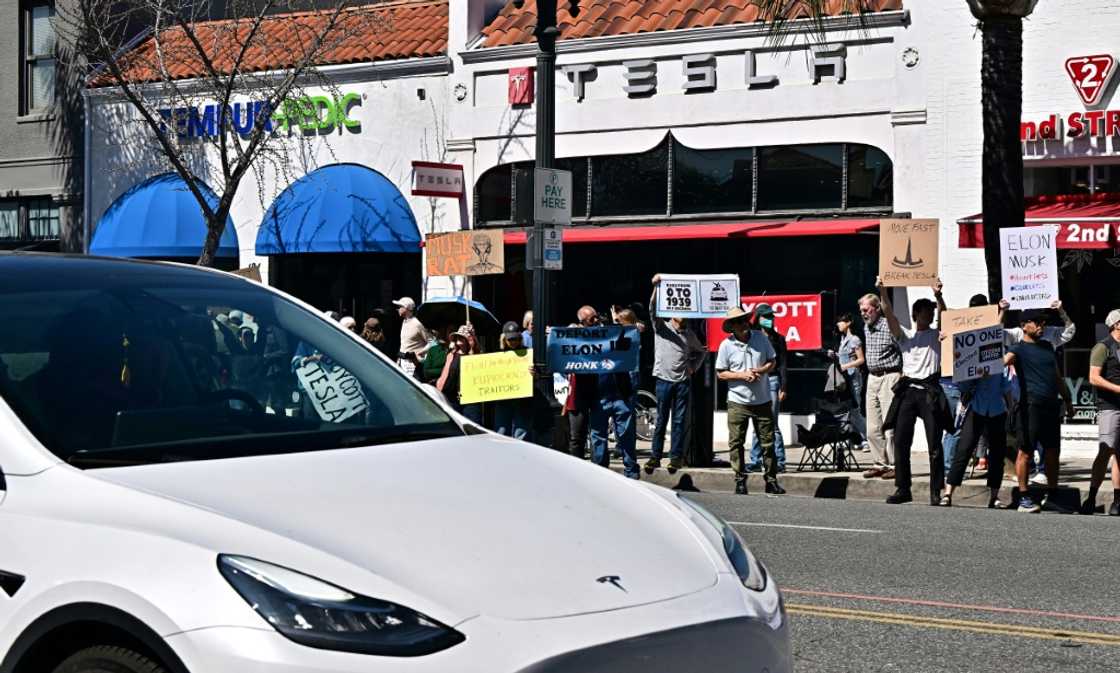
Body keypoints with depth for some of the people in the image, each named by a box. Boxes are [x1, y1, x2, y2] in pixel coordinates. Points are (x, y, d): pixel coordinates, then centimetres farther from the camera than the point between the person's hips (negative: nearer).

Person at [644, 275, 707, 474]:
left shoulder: (689, 334, 11)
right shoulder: (661, 327, 2)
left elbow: (701, 351, 26)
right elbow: (653, 309, -14)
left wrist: (694, 367, 9)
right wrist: (656, 286, -27)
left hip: (683, 381, 2)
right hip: (664, 379, -2)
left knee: (680, 421, 1)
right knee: (661, 420, 1)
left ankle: (676, 456, 6)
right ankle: (655, 456, 6)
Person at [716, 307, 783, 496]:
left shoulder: (760, 338, 1)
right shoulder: (727, 345, -5)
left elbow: (772, 362, 8)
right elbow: (721, 373, -2)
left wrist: (761, 371, -12)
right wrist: (742, 375, -15)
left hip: (762, 400, 2)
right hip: (738, 402, -2)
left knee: (768, 442, 4)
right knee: (736, 443, 0)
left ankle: (771, 481, 12)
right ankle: (740, 481, 10)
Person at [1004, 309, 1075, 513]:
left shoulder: (1048, 346, 20)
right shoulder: (1020, 349, -2)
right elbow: (1006, 359, -24)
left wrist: (1067, 400, 26)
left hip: (1052, 405, 7)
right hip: (1031, 405, -7)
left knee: (1052, 451, 10)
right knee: (1026, 451, -5)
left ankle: (1052, 495, 20)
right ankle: (1024, 498, -1)